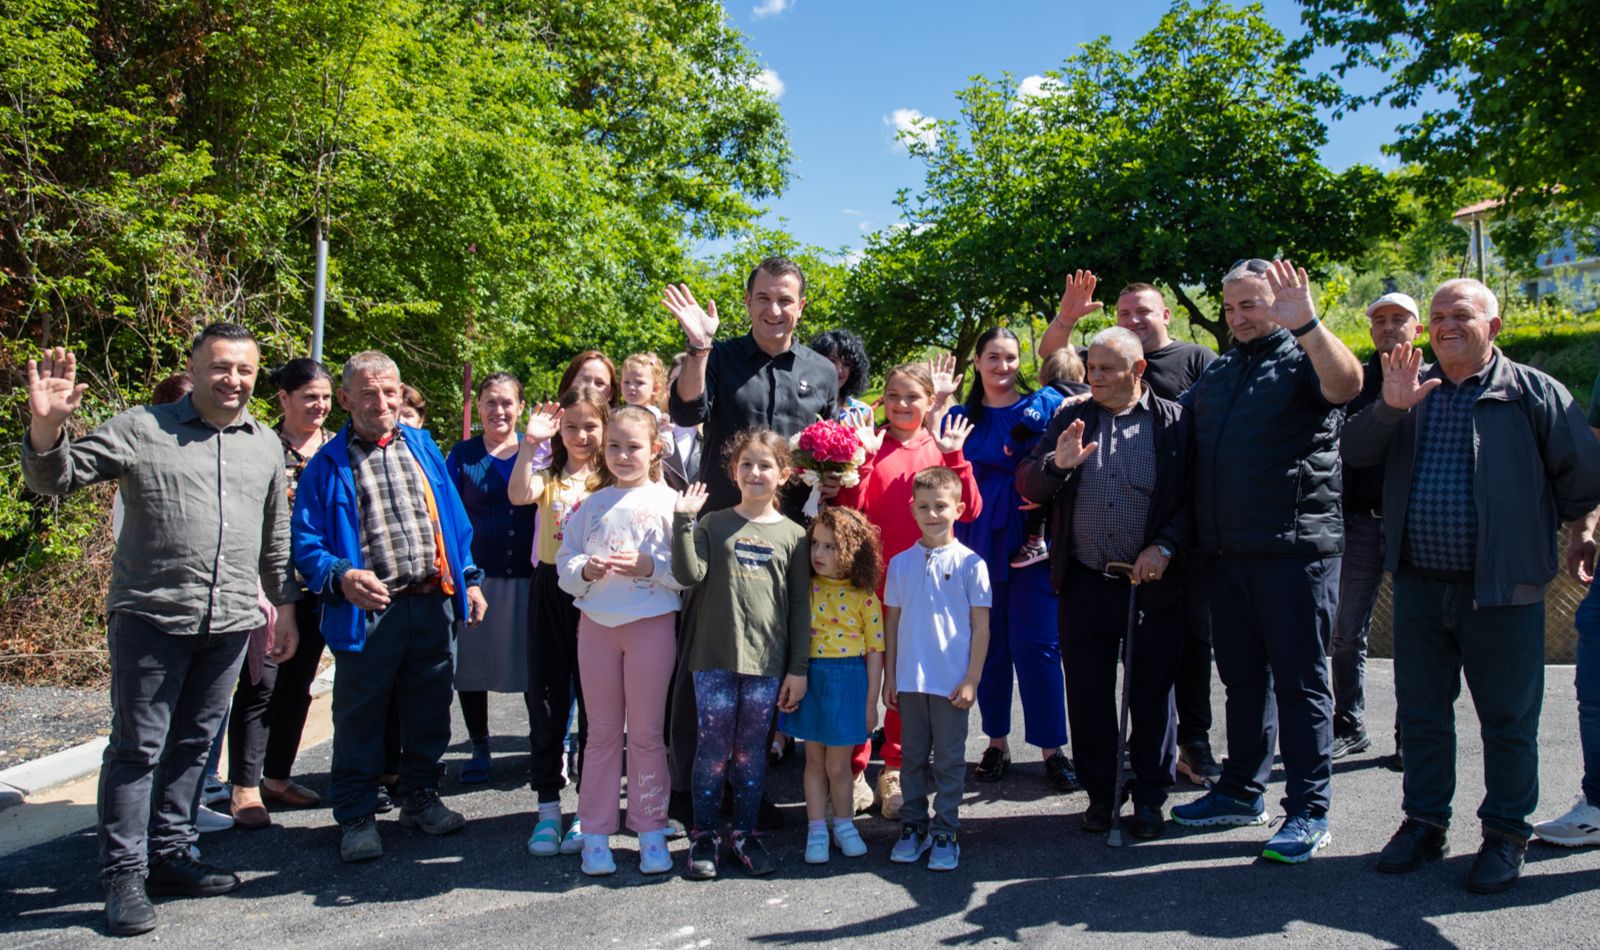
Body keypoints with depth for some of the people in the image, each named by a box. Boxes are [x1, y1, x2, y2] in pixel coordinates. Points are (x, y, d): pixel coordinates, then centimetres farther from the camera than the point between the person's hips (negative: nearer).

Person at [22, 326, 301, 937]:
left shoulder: (266, 445, 12)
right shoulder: (141, 429, -1)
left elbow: (275, 537, 20)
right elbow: (55, 478, -3)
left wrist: (285, 606, 20)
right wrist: (46, 426, -23)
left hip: (230, 623, 4)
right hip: (151, 617, -4)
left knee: (193, 744, 13)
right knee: (137, 747, 2)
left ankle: (169, 857, 26)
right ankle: (125, 876, 11)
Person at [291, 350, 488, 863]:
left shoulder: (423, 447, 10)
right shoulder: (328, 464, -1)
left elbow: (453, 518, 14)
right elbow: (306, 541, -5)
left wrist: (469, 580, 9)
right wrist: (340, 576, -23)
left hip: (434, 603, 4)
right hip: (367, 611, -3)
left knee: (430, 709, 15)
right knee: (359, 719, 6)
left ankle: (421, 797, 32)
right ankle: (356, 817, 21)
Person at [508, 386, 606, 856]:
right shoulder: (549, 475, 8)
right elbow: (518, 496, -15)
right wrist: (530, 442, -19)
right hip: (551, 590, 3)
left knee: (594, 700, 5)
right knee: (546, 699, 8)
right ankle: (548, 808, 20)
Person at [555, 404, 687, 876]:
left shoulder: (670, 502, 0)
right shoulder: (591, 505, 9)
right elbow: (564, 562, 6)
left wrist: (650, 566, -21)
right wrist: (586, 570, -14)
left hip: (651, 624, -2)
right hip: (596, 623, 3)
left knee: (646, 731, 6)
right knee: (602, 731, 10)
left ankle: (651, 829, 17)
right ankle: (596, 833, 18)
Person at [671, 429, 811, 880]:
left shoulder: (793, 535, 5)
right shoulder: (713, 524, 4)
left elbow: (800, 607, 5)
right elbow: (689, 574, -10)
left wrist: (798, 669, 3)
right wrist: (683, 520, -17)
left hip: (767, 662, 1)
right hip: (715, 659, -1)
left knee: (751, 751, 10)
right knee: (713, 748, 4)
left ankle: (746, 834, 24)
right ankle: (703, 836, 19)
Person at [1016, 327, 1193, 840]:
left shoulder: (1174, 422, 0)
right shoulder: (1071, 420, 8)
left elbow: (1194, 499, -2)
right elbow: (1028, 485, 5)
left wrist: (1165, 547, -15)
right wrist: (1056, 464, -16)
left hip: (1154, 586, -2)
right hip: (1085, 583, 2)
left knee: (1152, 696, 8)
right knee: (1088, 696, 9)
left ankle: (1150, 798, 24)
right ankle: (1101, 794, 25)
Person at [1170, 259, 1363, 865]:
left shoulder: (1303, 359, -3)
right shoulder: (1216, 373, 18)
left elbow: (1347, 384, -25)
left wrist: (1307, 323, -39)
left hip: (1294, 549, -7)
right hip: (1226, 553, 7)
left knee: (1300, 681, 0)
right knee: (1242, 676, 16)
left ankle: (1308, 810, 9)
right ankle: (1242, 792, 28)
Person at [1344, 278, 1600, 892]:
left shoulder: (1532, 392, -1)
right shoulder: (1410, 392, 9)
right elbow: (1355, 452, -1)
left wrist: (1536, 528, 11)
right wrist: (1388, 408, -17)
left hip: (1502, 590, -3)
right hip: (1419, 585, 4)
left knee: (1508, 718, 6)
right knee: (1421, 710, 12)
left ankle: (1506, 834, 21)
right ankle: (1425, 820, 26)